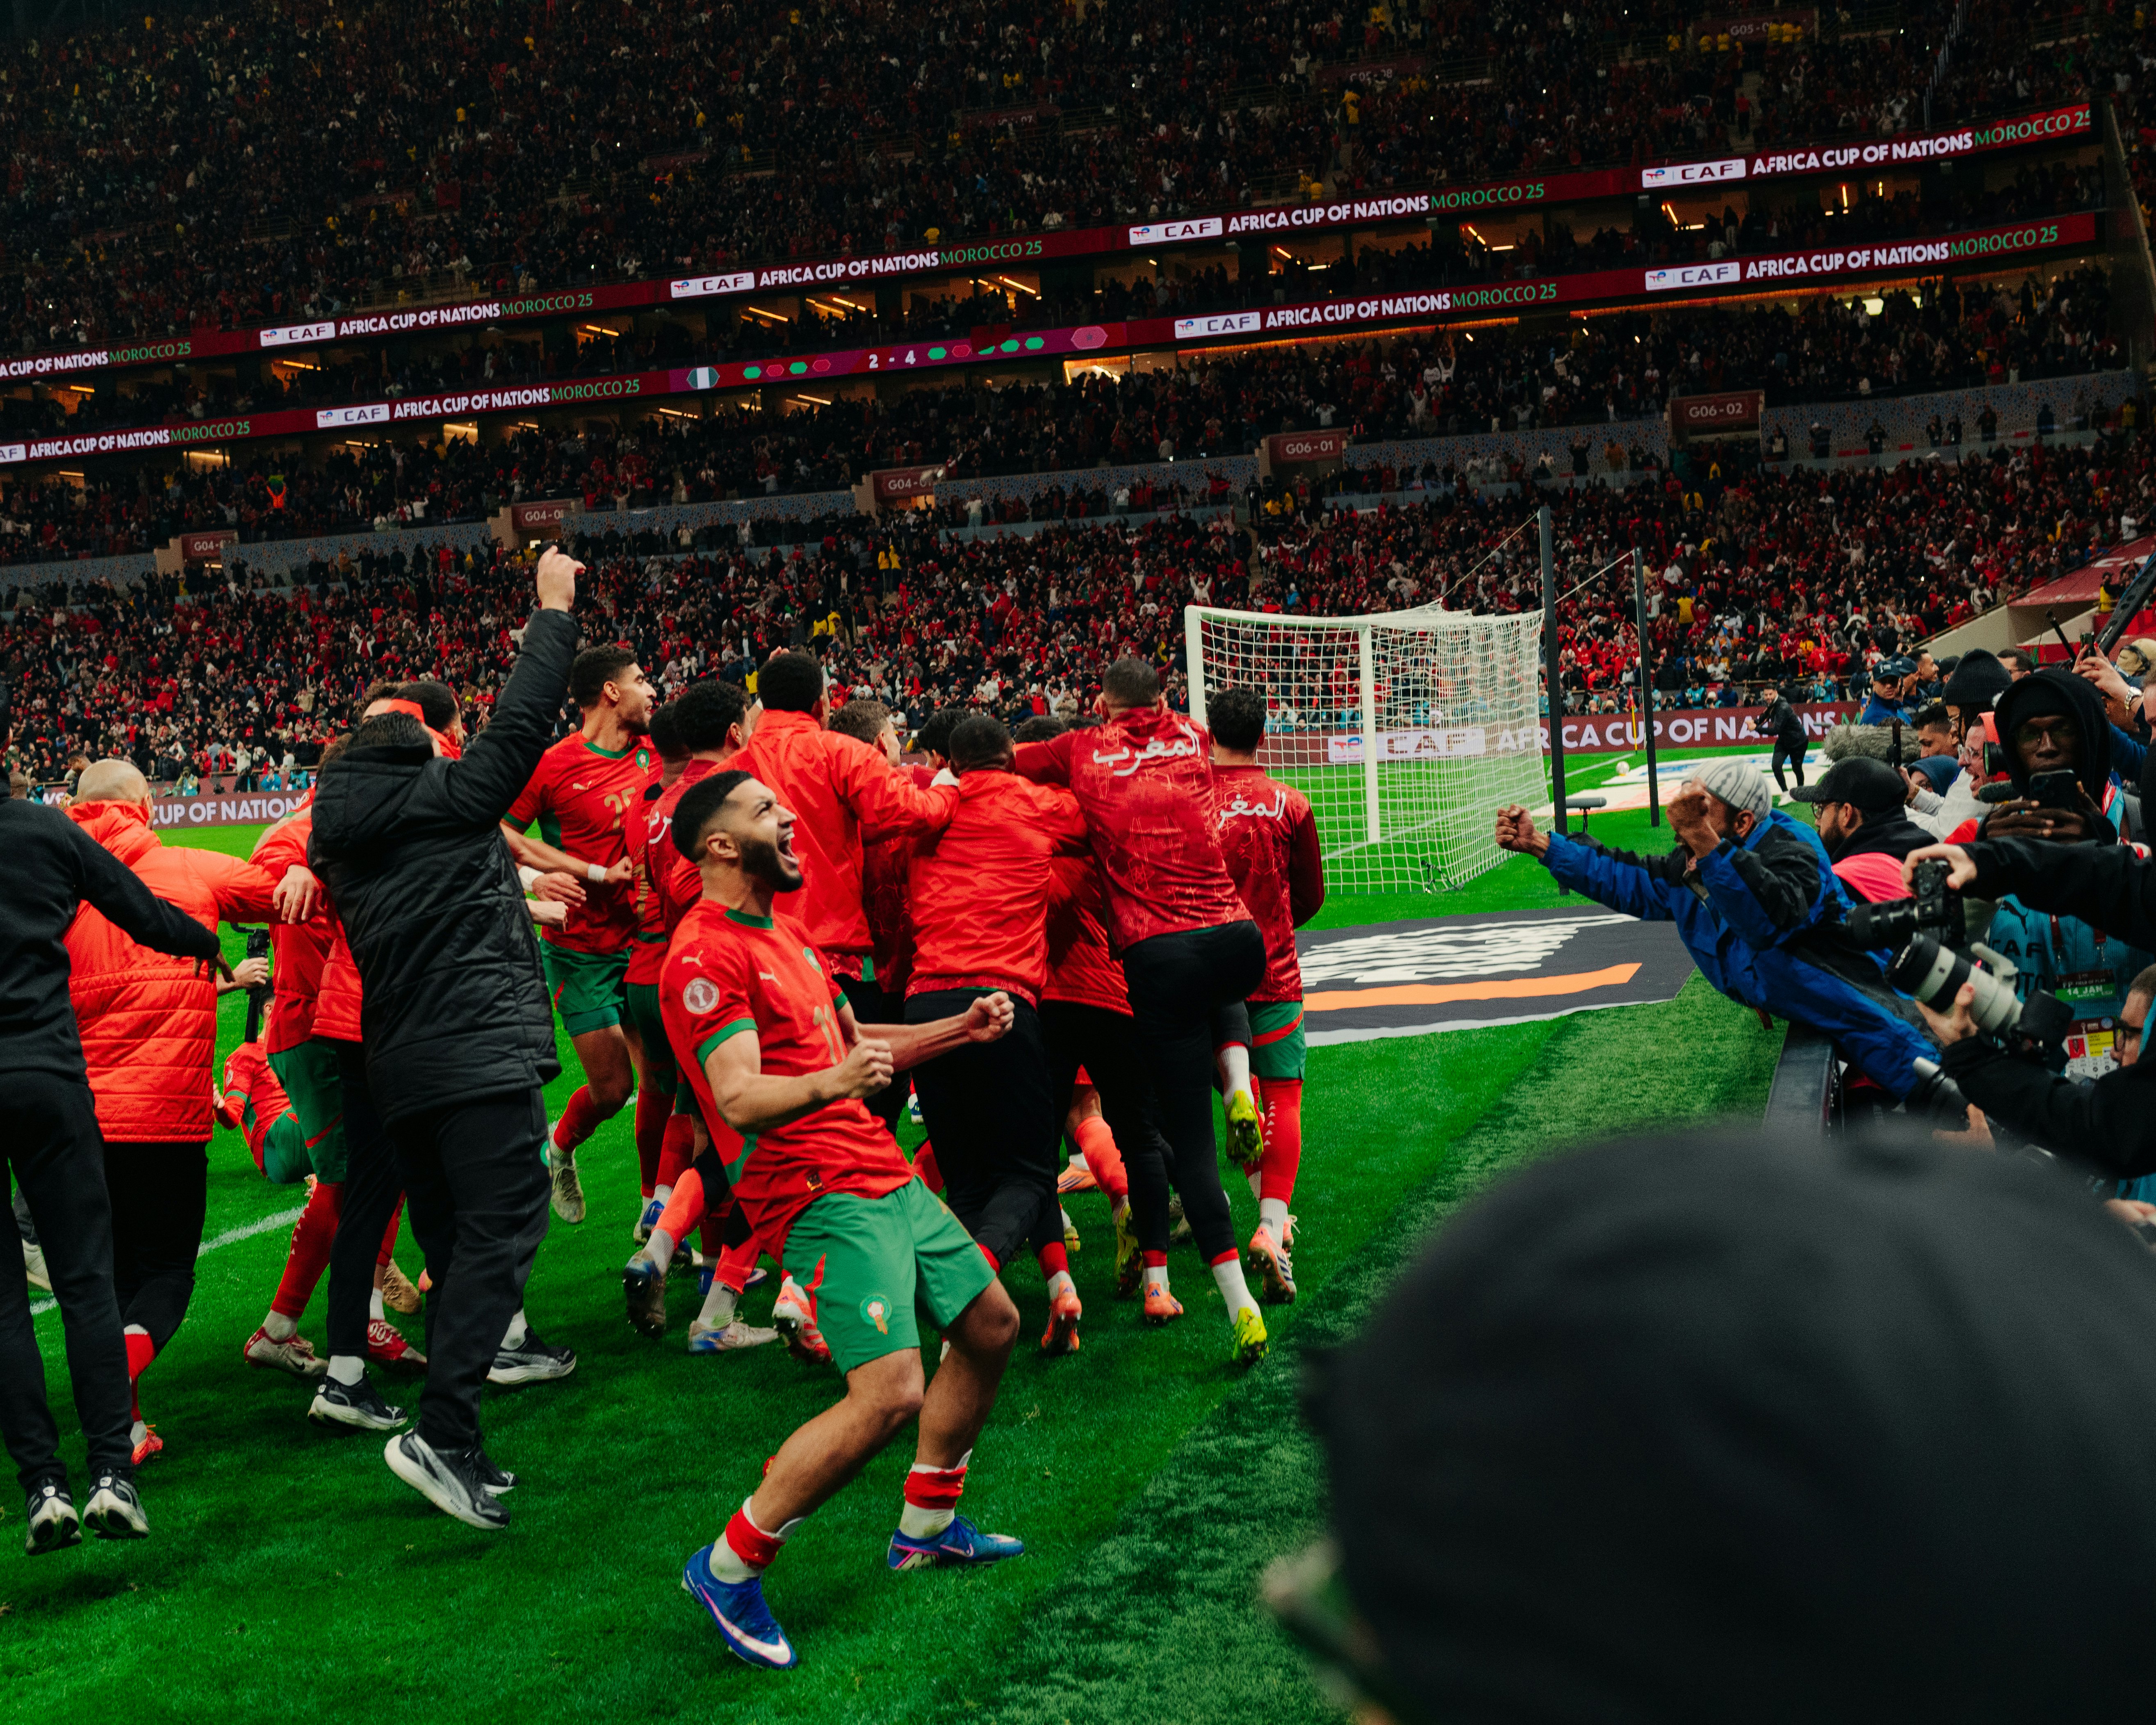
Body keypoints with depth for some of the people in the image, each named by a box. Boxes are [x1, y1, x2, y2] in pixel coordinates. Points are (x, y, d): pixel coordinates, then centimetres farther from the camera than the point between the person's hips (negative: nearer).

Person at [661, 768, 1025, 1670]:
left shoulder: (785, 930, 18)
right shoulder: (707, 955, -14)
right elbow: (738, 1097, -24)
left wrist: (960, 1028, 20)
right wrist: (831, 1083, -41)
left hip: (883, 1175, 10)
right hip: (821, 1194, -10)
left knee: (991, 1324, 18)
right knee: (890, 1394, -21)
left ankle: (926, 1525, 33)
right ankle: (728, 1569, -6)